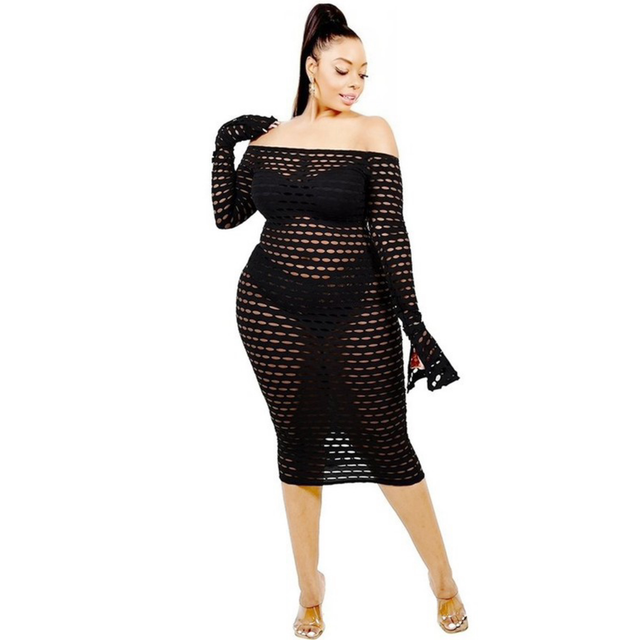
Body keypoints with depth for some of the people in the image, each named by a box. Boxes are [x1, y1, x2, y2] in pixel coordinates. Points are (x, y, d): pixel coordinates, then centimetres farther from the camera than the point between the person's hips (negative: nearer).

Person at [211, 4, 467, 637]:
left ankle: (443, 578, 24)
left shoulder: (372, 132, -3)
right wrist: (224, 144, 3)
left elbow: (389, 231, -8)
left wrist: (414, 322, -13)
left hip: (359, 312, -2)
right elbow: (227, 215, 11)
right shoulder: (268, 137, 6)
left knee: (388, 446, 3)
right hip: (272, 310, 3)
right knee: (299, 446, 11)